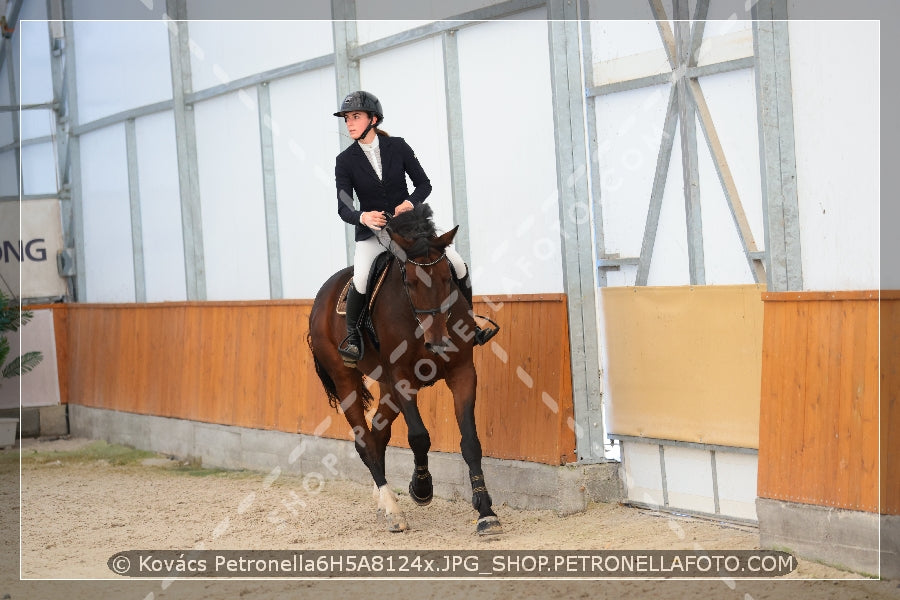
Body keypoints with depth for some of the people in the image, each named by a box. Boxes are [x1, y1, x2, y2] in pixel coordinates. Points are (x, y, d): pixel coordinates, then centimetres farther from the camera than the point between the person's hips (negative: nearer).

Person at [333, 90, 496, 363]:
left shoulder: (398, 147, -3)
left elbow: (424, 184, 1)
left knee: (457, 264, -11)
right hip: (371, 232, -1)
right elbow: (343, 207, -9)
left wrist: (410, 202, -20)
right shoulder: (345, 161, -5)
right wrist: (363, 217, -31)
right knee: (361, 279, -30)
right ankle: (352, 334, -4)